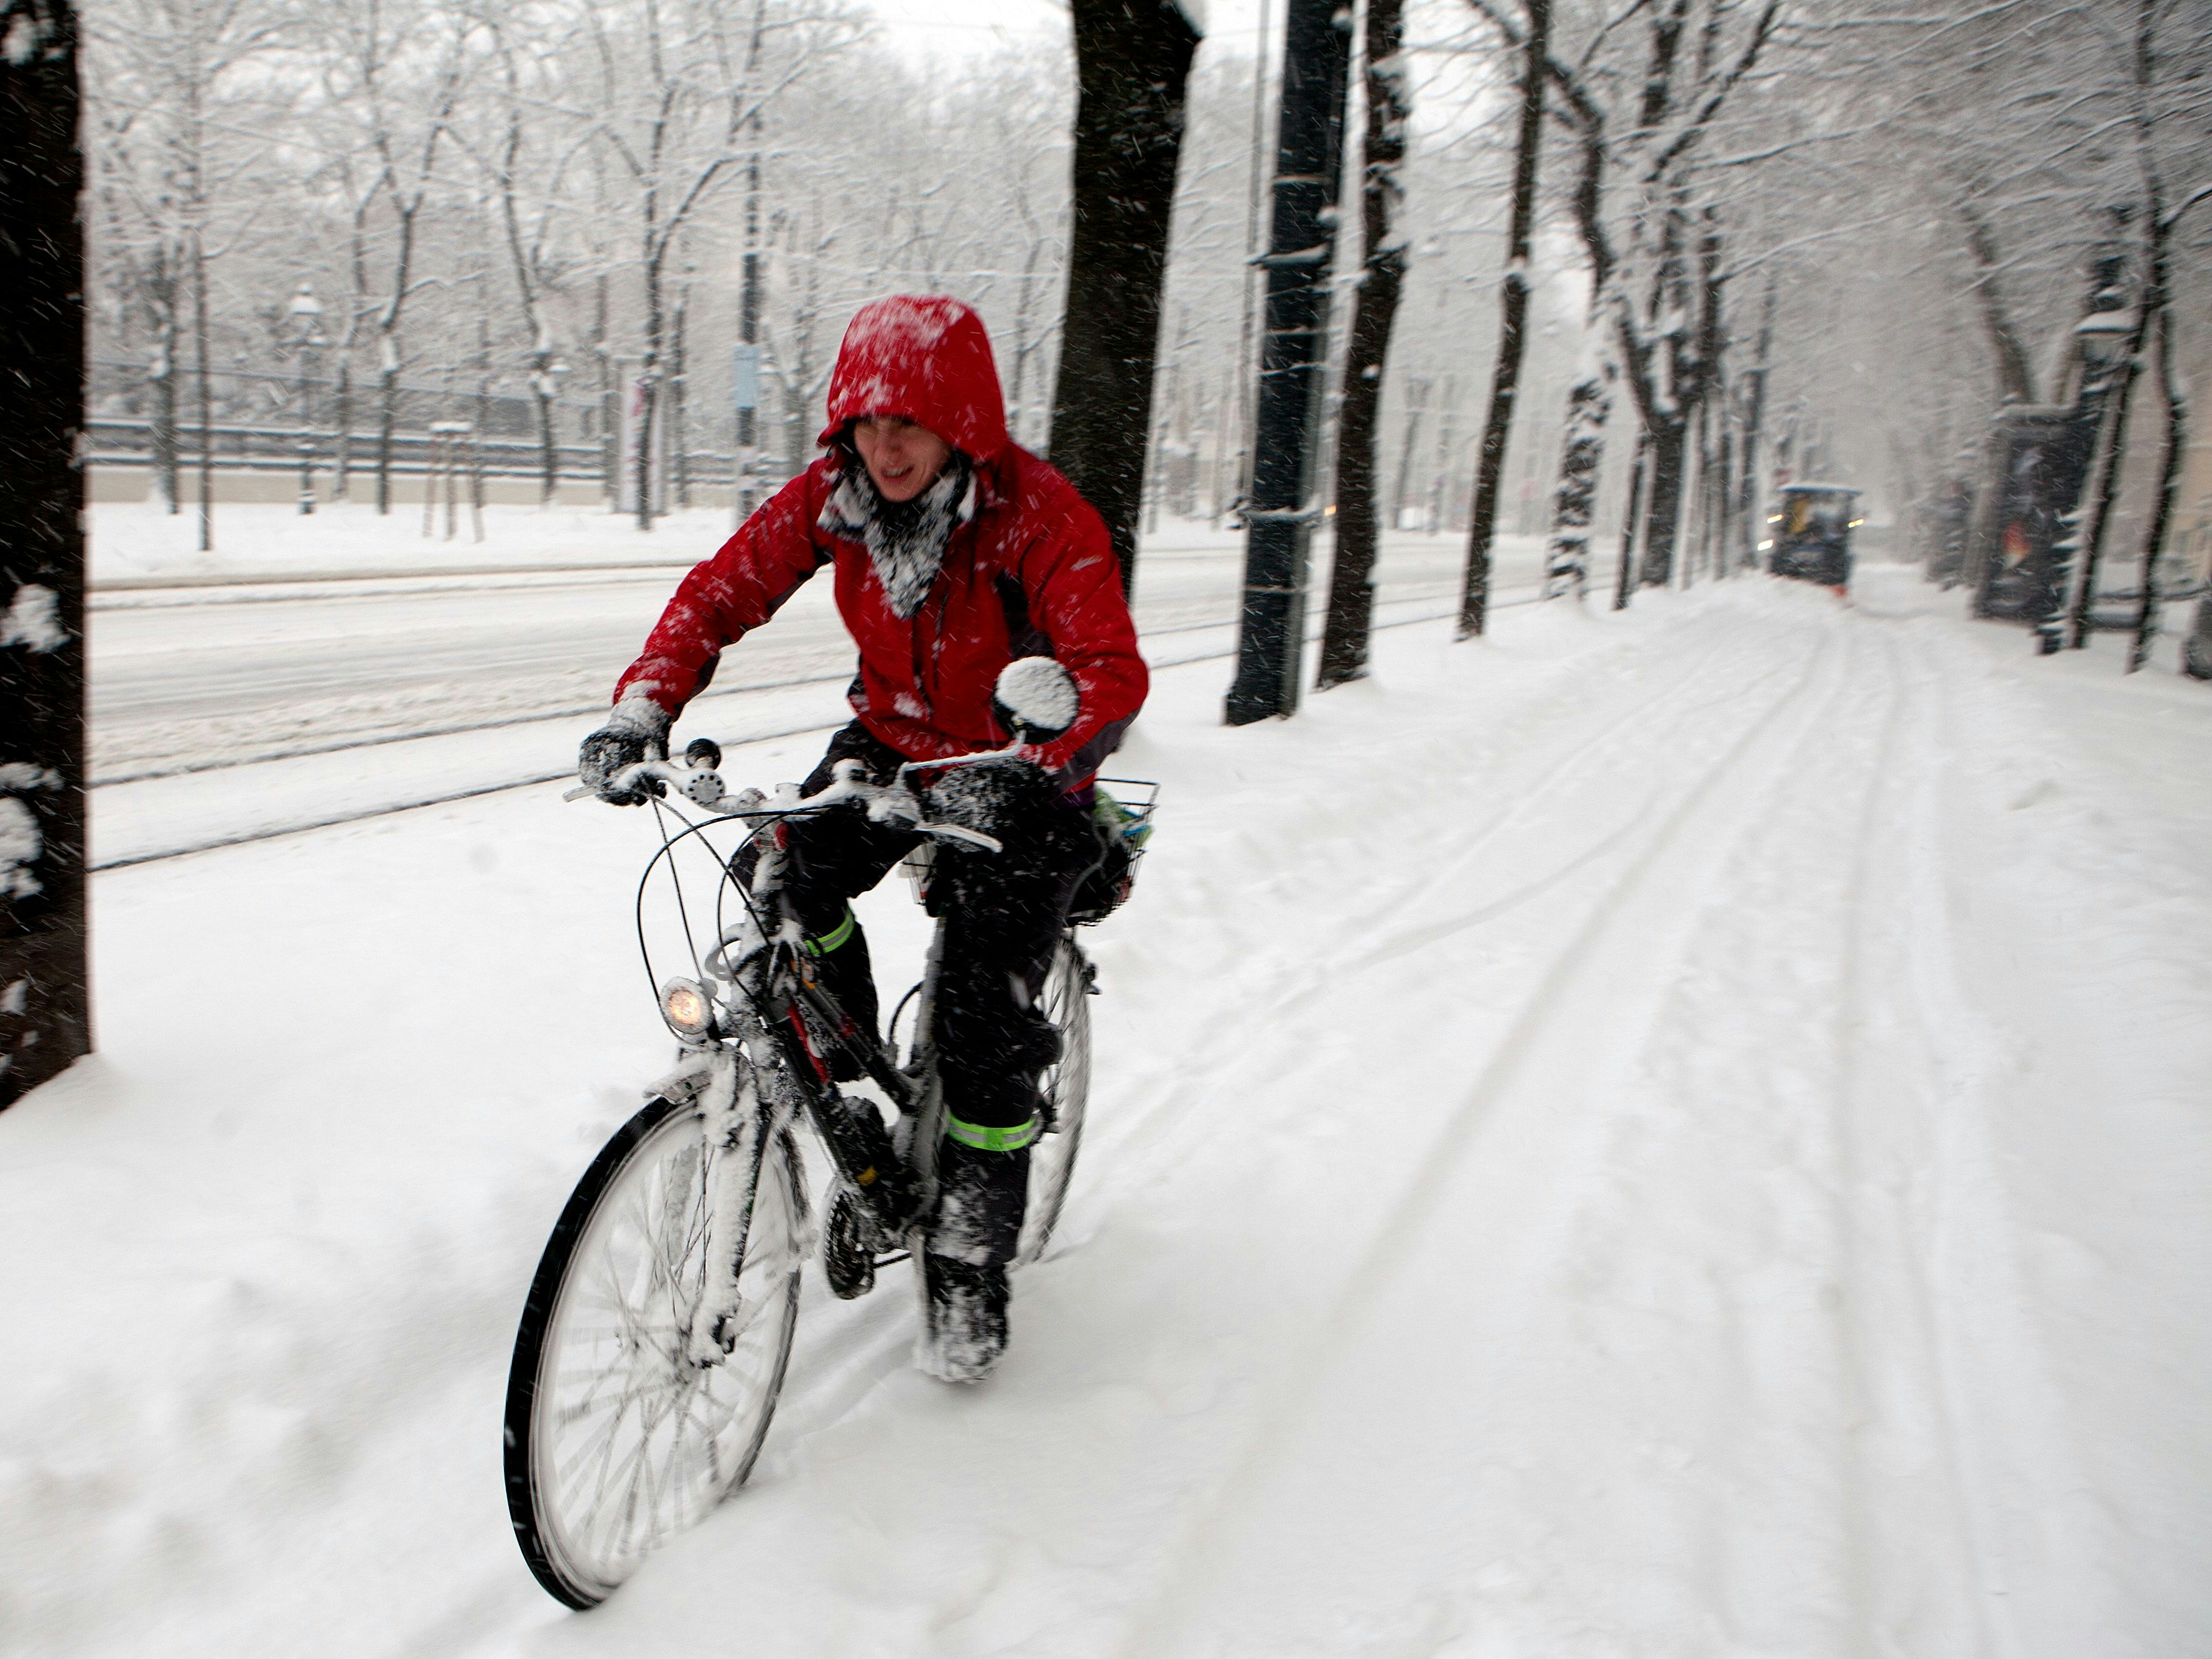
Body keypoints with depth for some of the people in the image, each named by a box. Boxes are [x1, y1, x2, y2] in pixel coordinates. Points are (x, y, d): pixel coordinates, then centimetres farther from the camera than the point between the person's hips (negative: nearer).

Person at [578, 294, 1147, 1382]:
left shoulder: (1037, 514, -25)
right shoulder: (830, 496, -12)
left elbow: (1112, 669, -33)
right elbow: (719, 594, -11)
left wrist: (1031, 764, -53)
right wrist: (642, 712, -28)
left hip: (1019, 777, -4)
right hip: (894, 741, 4)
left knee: (986, 1026, -11)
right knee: (787, 866, -26)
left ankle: (969, 1271, 9)